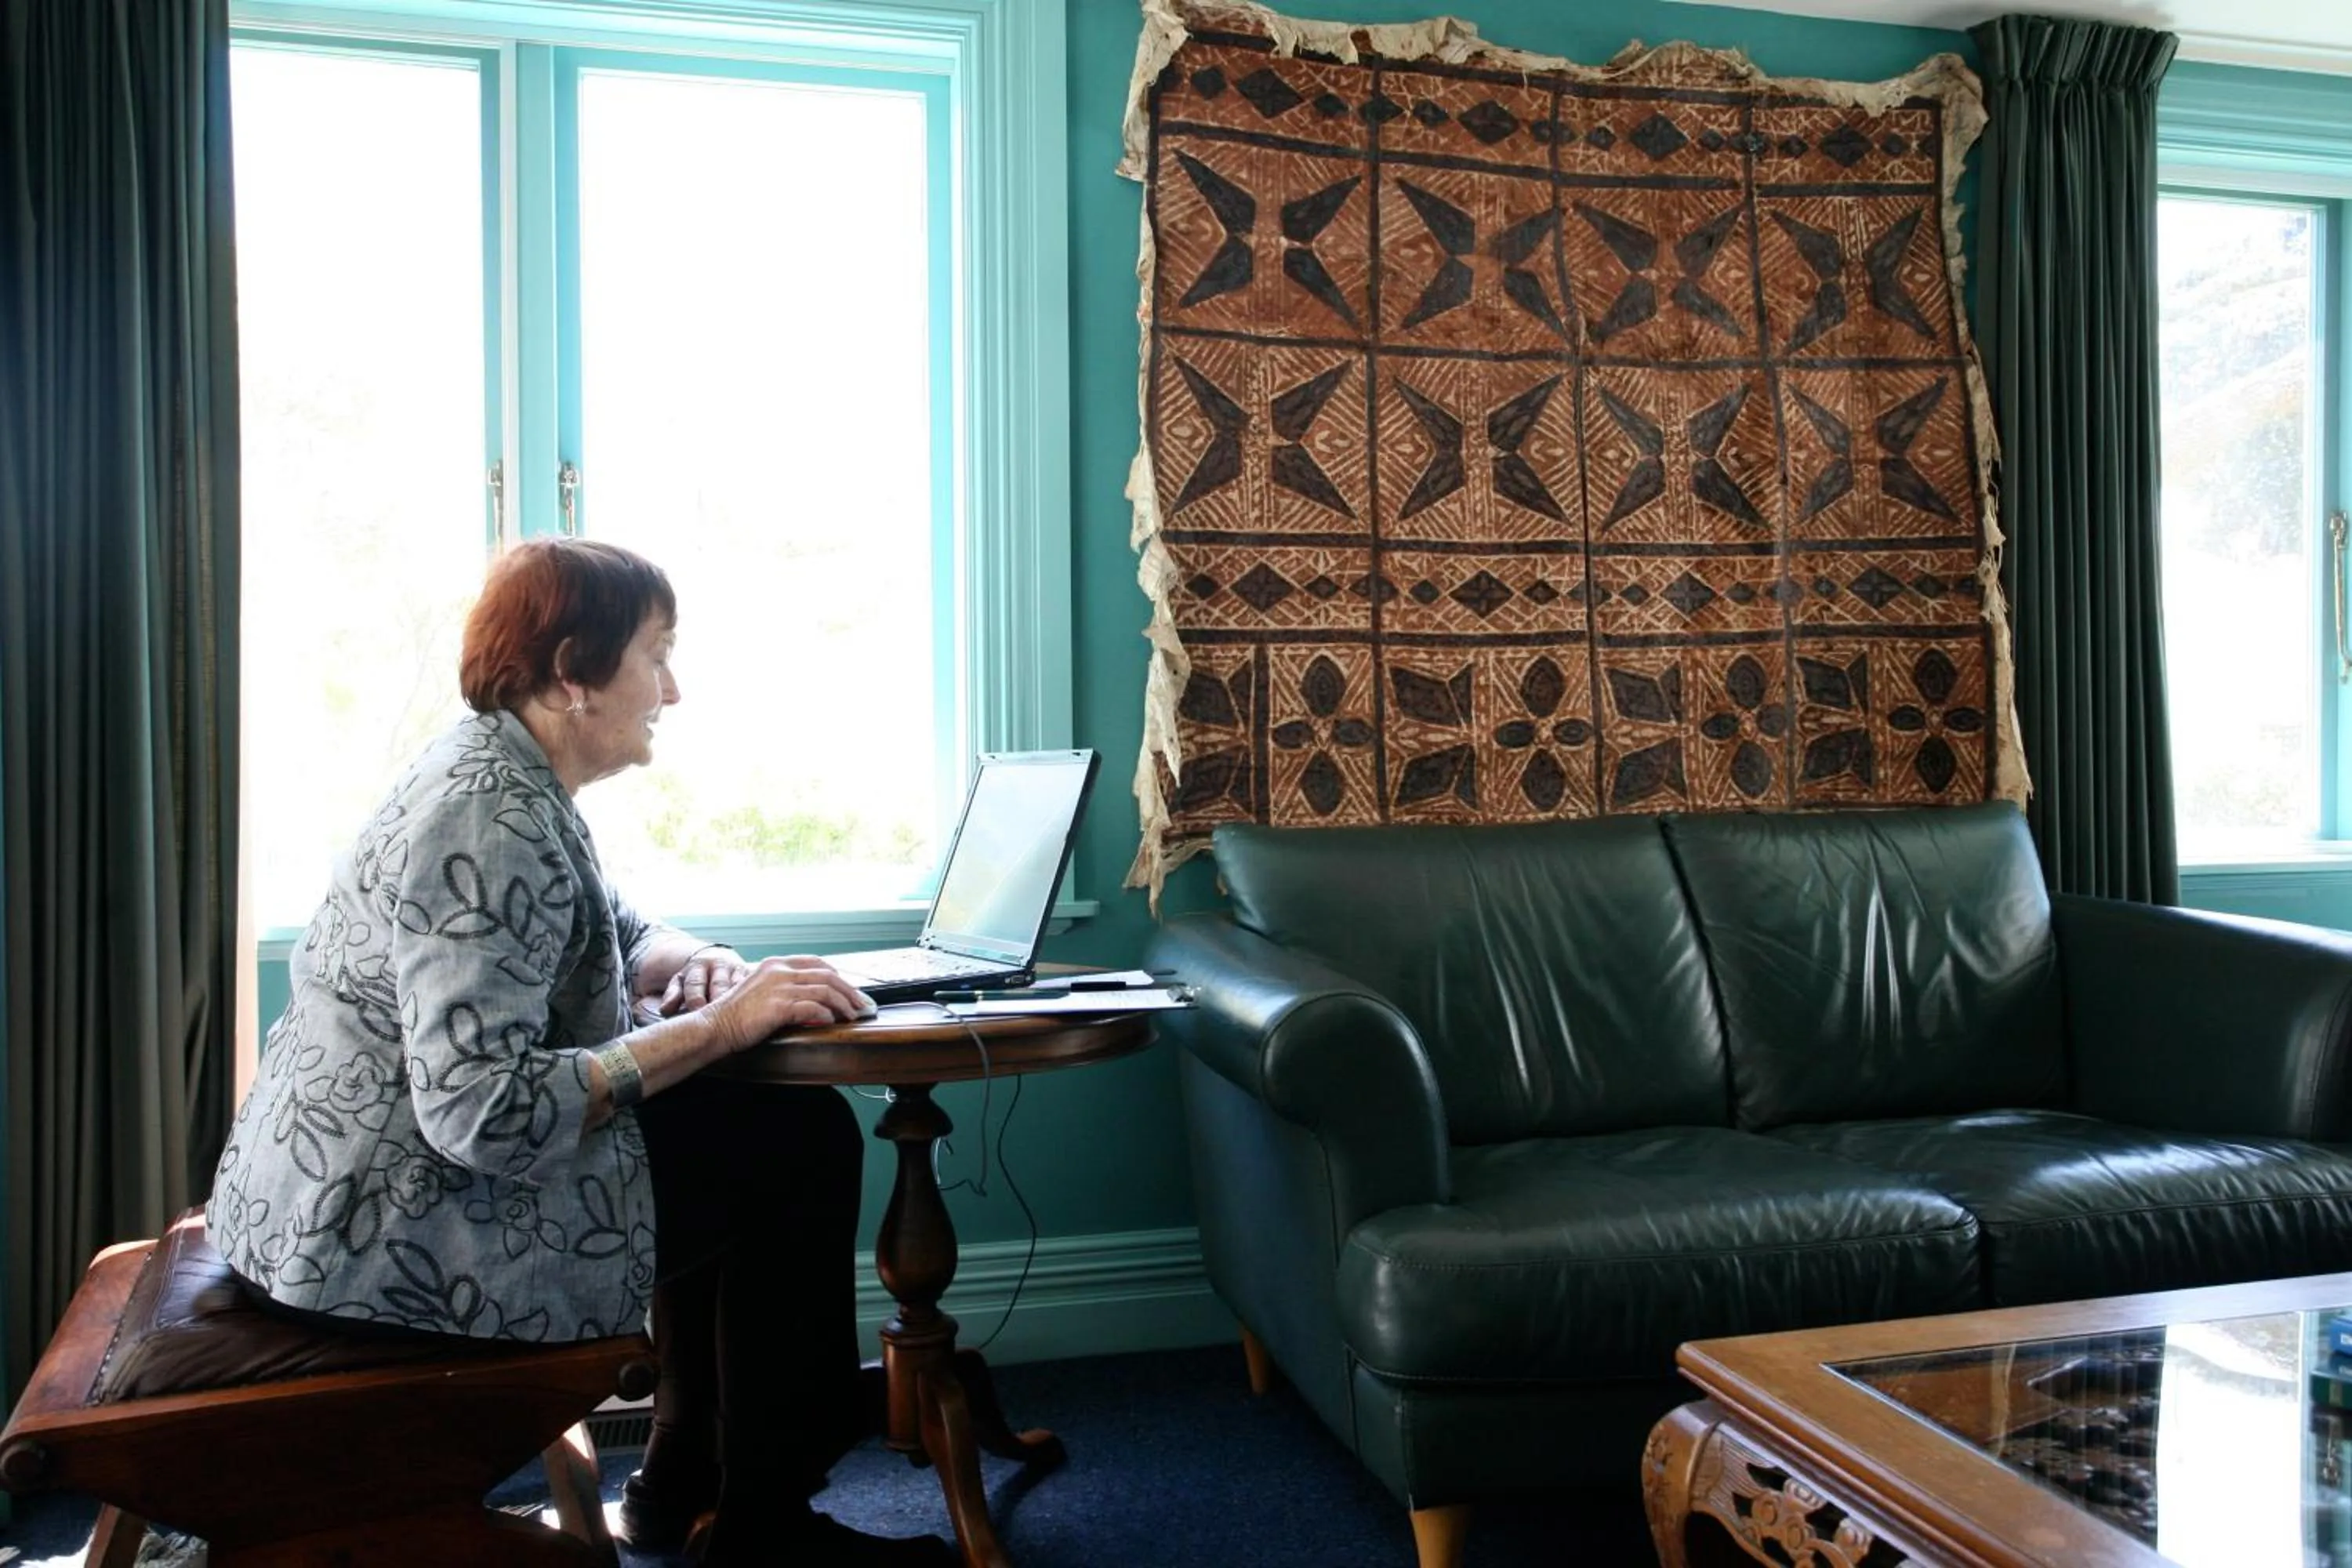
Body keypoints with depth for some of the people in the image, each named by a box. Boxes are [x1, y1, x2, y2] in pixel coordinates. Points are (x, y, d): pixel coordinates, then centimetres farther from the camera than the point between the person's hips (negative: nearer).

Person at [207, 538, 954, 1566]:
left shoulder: (499, 777, 7)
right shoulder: (491, 825, -24)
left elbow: (604, 931, 20)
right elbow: (483, 1113, -32)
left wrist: (691, 963, -3)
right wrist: (717, 1027, -26)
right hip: (390, 1240, -10)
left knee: (735, 1123, 17)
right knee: (802, 1141, -6)